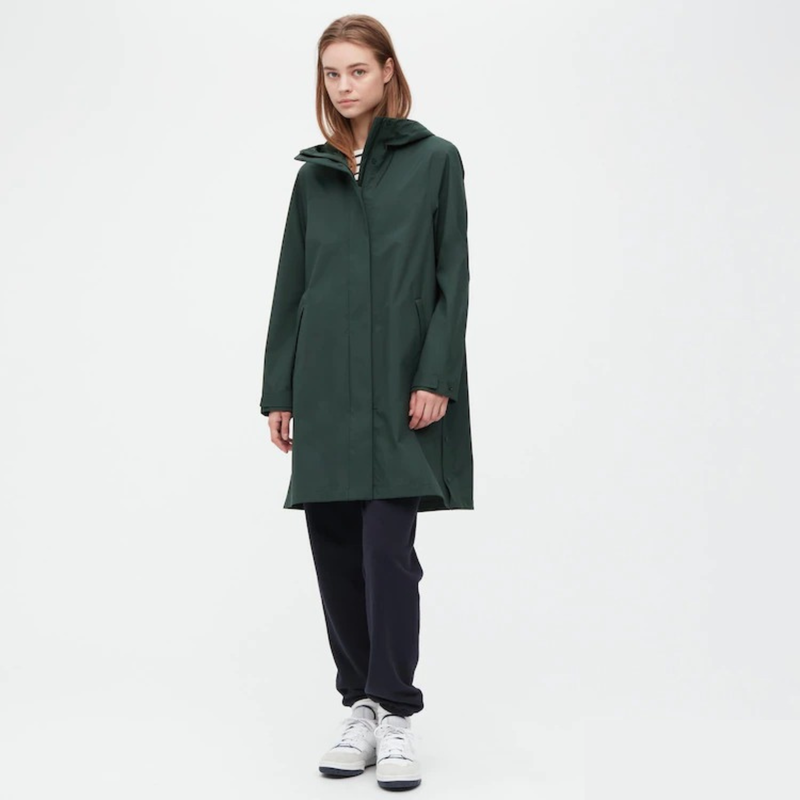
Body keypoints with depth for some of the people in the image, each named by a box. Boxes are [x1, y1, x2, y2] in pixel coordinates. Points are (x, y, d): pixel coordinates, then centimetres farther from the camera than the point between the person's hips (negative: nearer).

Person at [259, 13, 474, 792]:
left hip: (400, 386, -4)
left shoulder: (433, 159, 3)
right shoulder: (313, 175, 13)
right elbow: (291, 285, 13)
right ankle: (361, 703, 17)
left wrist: (437, 376, -11)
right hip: (325, 386, 4)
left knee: (388, 544, -9)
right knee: (334, 545, 5)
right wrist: (278, 391, 9)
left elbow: (452, 277, -2)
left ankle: (395, 714, 1)